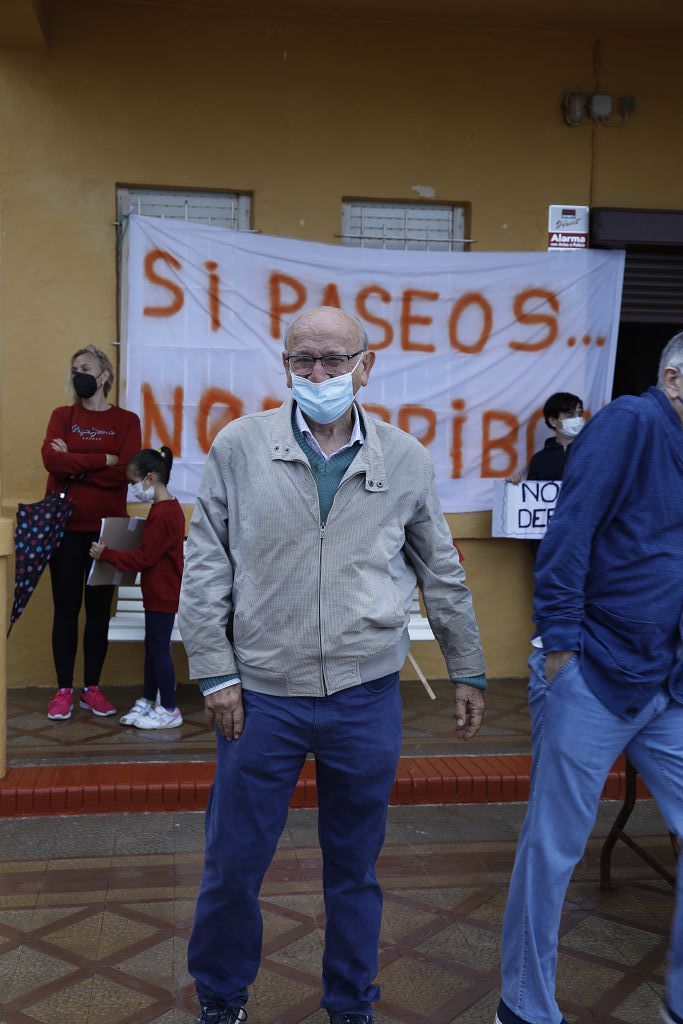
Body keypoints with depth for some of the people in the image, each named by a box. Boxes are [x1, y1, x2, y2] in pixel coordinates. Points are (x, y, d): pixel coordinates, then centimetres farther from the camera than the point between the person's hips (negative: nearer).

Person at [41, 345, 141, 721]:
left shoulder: (126, 420, 5)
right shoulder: (62, 416, 8)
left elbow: (124, 471, -11)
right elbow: (51, 459, -11)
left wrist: (74, 463, -9)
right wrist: (102, 459, -14)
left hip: (105, 527, 0)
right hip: (65, 525, 0)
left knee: (99, 609, 6)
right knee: (66, 608, 2)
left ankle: (92, 689, 17)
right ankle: (64, 690, 10)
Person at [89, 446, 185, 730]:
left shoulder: (162, 515, -22)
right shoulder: (170, 508, 10)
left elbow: (142, 558, -20)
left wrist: (106, 554, -12)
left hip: (162, 595, -10)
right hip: (160, 592, 10)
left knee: (159, 648, -2)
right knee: (152, 646, 17)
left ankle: (169, 710, 7)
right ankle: (147, 701, 28)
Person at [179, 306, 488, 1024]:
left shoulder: (405, 460, 2)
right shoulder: (239, 447, -1)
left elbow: (442, 574, 11)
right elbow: (206, 566, 0)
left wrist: (467, 673, 14)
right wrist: (215, 673, -4)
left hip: (366, 697, 1)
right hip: (262, 695, -1)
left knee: (355, 866, 15)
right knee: (233, 863, 10)